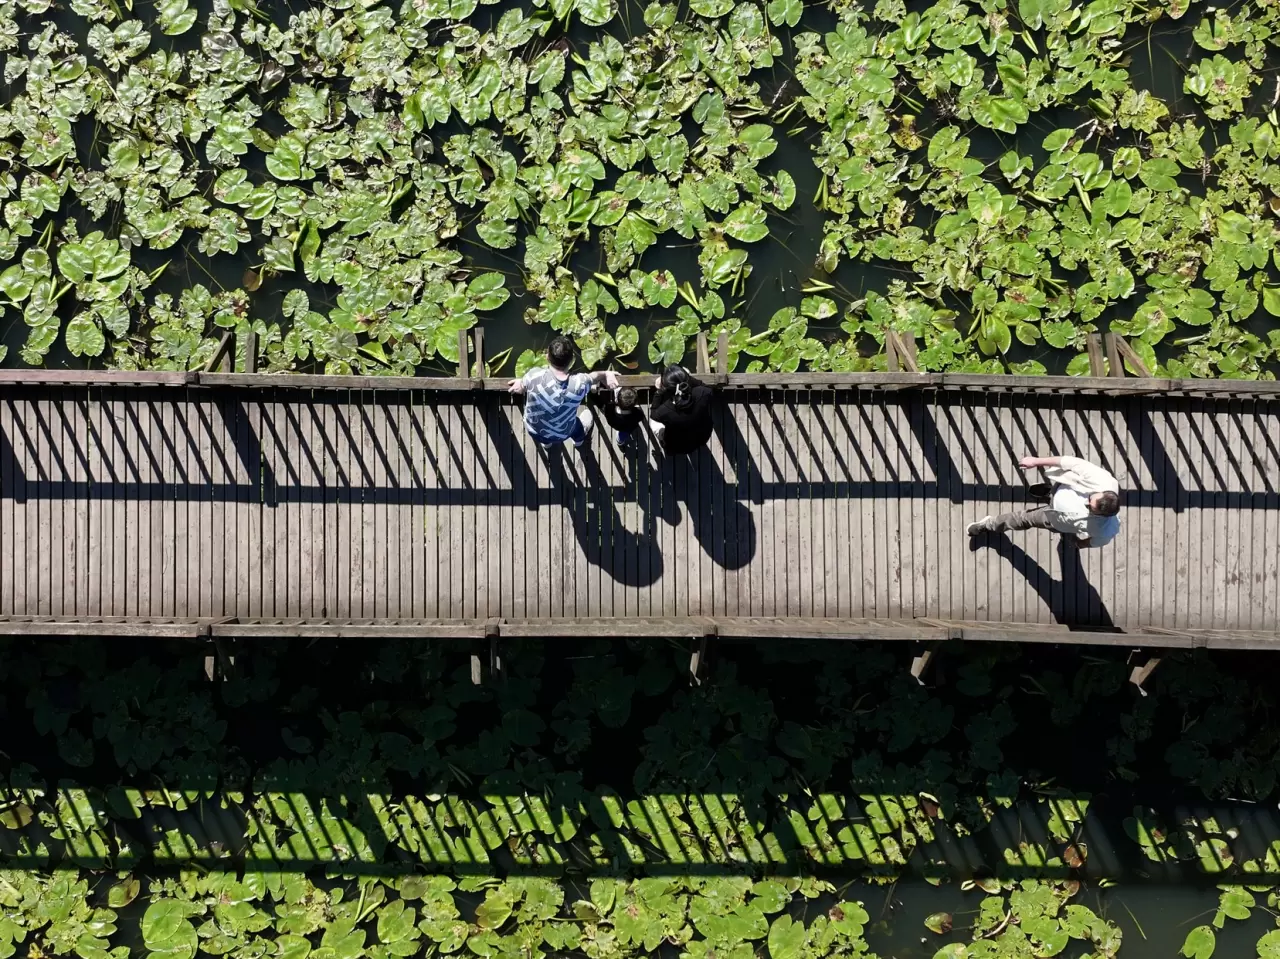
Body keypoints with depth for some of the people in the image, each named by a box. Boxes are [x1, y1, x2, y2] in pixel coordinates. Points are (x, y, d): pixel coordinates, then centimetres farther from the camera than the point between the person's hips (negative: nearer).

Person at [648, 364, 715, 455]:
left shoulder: (665, 411, -39)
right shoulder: (702, 394, -34)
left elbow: (654, 414, -10)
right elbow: (709, 389, -5)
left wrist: (658, 391, -8)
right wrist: (690, 378, -3)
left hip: (675, 448, -2)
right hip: (701, 440, 2)